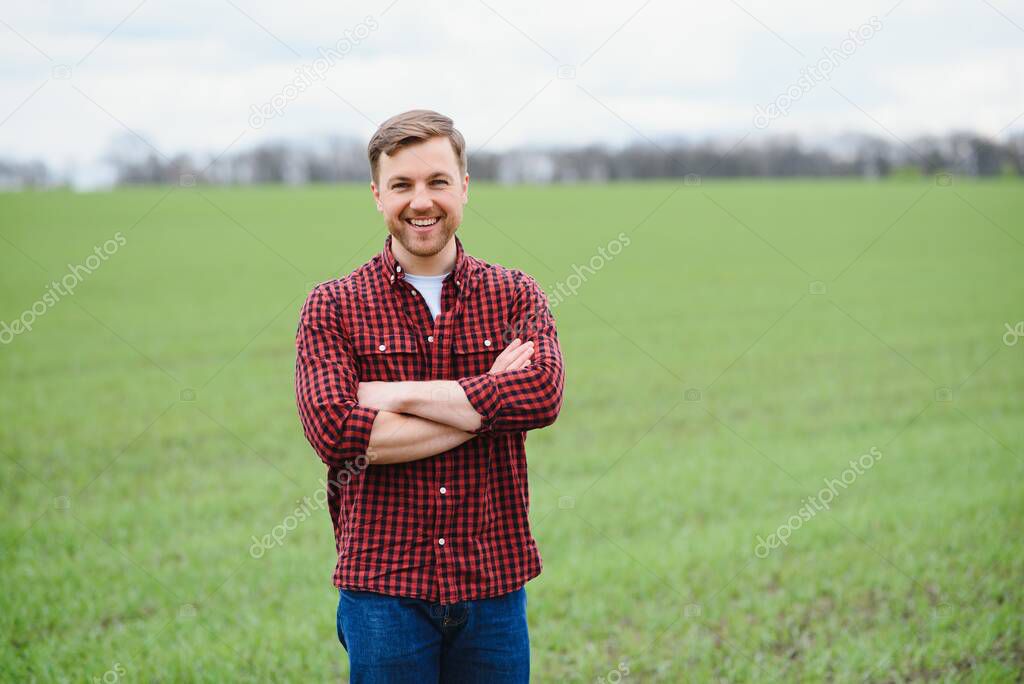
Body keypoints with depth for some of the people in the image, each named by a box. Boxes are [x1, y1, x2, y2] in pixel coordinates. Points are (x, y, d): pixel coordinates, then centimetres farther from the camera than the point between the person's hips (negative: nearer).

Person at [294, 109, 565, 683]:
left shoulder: (516, 296, 4)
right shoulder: (334, 307, 0)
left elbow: (543, 394, -16)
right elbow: (335, 433, -15)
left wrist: (394, 394, -15)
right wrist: (487, 403, -13)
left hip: (494, 585, 2)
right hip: (384, 588, -1)